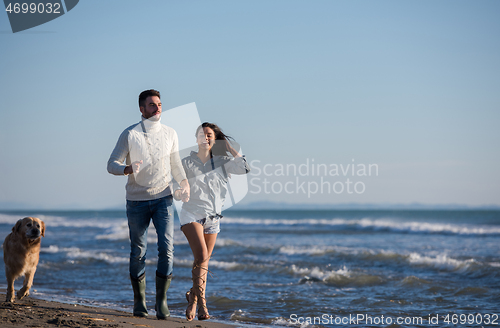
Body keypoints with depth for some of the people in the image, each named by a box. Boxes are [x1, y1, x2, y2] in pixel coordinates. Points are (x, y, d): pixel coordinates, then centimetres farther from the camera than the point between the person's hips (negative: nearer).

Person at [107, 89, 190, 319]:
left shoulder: (170, 134, 7)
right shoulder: (130, 134, -3)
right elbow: (111, 164, -3)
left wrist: (184, 182, 0)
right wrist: (127, 169, -24)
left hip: (163, 198, 1)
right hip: (137, 201, -1)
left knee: (166, 247, -11)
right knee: (138, 251, 3)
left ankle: (161, 301, -4)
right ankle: (139, 302, 15)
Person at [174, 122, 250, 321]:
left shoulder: (222, 162, 4)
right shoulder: (187, 163, -1)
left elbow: (244, 168, -12)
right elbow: (178, 193, 1)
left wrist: (229, 147, -2)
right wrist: (178, 192, -23)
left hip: (212, 218, 3)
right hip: (192, 214, -3)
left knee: (203, 261, 10)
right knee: (202, 257, -21)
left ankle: (192, 299, 29)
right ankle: (201, 302, -16)